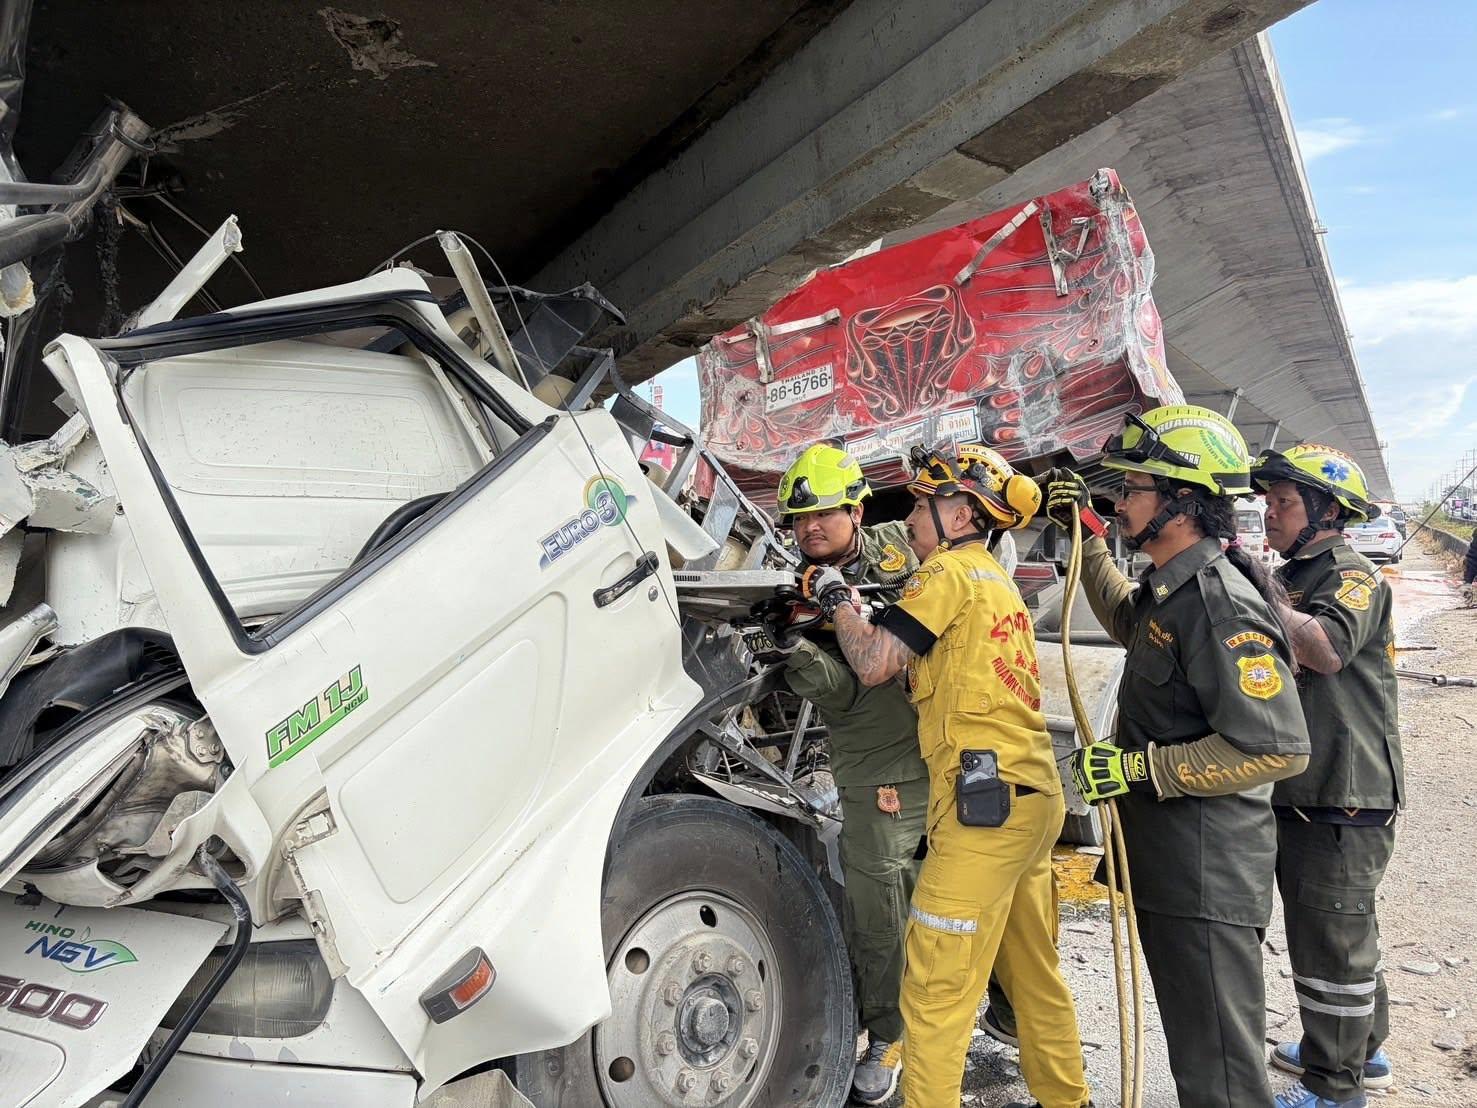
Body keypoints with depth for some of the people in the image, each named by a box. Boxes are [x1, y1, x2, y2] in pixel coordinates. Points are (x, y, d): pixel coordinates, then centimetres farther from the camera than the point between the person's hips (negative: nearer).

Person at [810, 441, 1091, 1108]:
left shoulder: (950, 570, -6)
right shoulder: (997, 581, 22)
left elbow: (873, 665, -12)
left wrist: (837, 600, 4)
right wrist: (849, 608, 16)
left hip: (984, 799, -10)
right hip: (1033, 798, 10)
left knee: (935, 989, -6)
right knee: (1034, 974, 21)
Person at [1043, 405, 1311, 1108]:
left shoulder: (1220, 603, -23)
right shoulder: (1170, 589, 9)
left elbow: (1277, 747, -27)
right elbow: (1127, 622, 33)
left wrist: (1140, 767, -25)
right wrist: (1084, 536, 26)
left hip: (1207, 871, -10)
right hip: (1167, 857, 10)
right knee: (1192, 1039, 26)